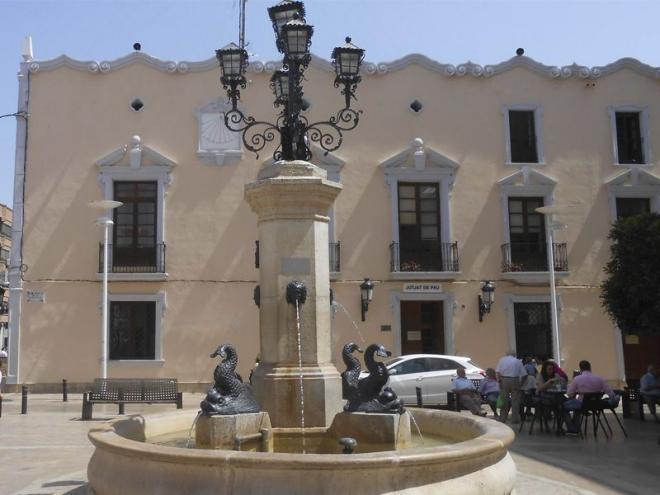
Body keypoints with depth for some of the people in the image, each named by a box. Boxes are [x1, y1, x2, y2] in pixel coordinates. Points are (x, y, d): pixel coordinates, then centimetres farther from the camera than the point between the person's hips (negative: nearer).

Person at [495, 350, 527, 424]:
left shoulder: (502, 360, 10)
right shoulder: (518, 361, 10)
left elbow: (498, 372, -3)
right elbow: (524, 374, 1)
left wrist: (499, 381, 1)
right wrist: (521, 382, 11)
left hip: (504, 380, 1)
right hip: (515, 381, -1)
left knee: (504, 399, 6)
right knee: (515, 400, 4)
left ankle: (502, 419, 8)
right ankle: (514, 419, 5)